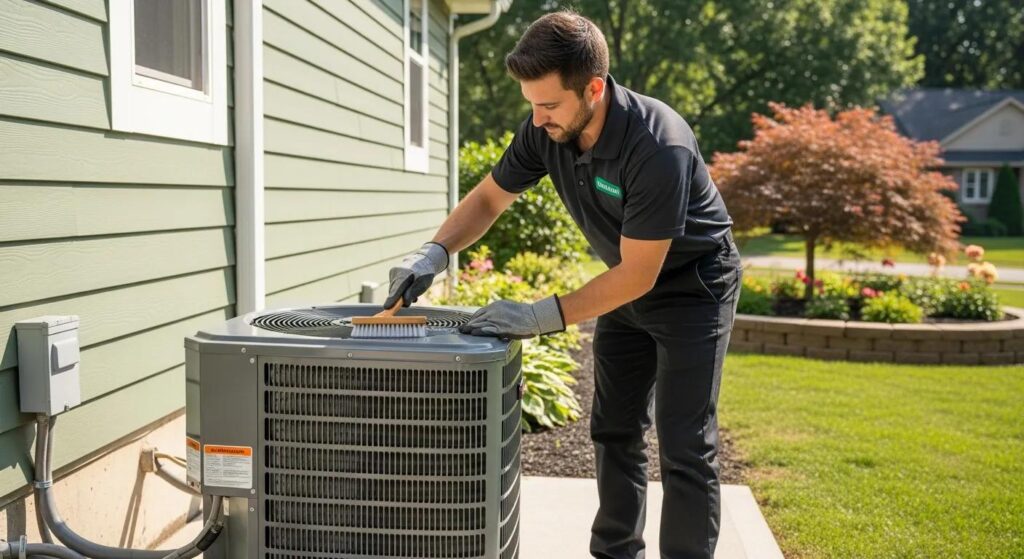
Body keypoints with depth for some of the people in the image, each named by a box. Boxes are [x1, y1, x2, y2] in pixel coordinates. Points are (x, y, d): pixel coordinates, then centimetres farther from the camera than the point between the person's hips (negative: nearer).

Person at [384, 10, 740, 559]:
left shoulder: (657, 147, -35)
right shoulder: (546, 130, -16)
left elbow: (639, 276, -30)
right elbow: (490, 196, 0)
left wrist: (541, 316, -33)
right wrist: (433, 252, -16)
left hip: (691, 285, -7)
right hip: (627, 283, 7)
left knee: (684, 448, -5)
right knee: (613, 432, 11)